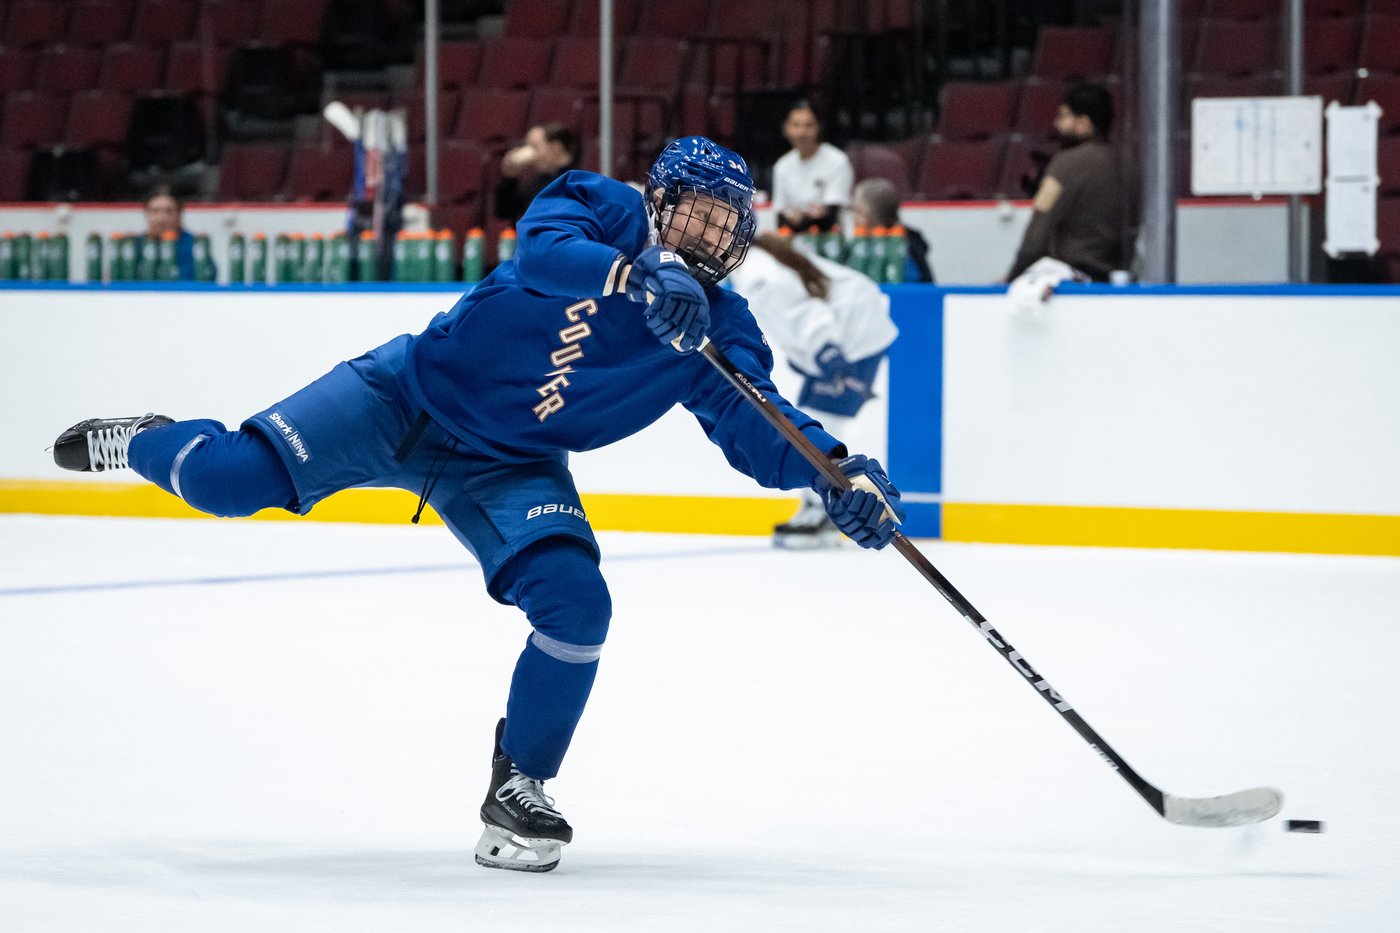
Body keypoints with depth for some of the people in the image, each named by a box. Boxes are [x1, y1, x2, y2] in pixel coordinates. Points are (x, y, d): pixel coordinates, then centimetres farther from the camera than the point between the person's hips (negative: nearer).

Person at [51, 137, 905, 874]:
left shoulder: (719, 328, -5)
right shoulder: (602, 211, -12)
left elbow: (760, 430, -12)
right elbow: (543, 246, -34)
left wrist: (837, 471, -31)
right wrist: (633, 276, -50)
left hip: (506, 470, 3)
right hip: (413, 392, -3)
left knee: (576, 604, -20)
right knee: (233, 479, -18)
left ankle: (518, 791, 0)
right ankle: (145, 445, 20)